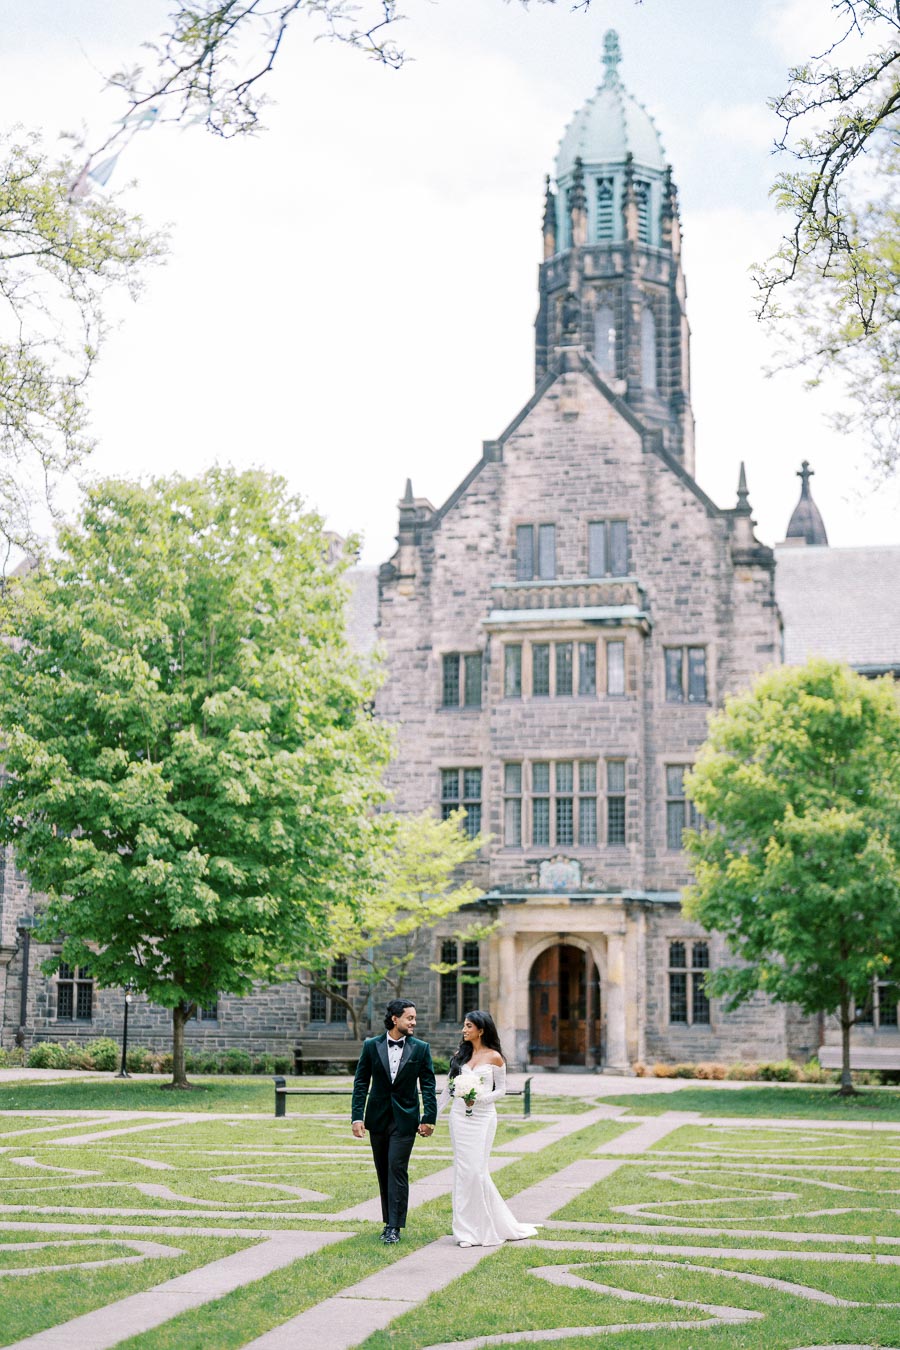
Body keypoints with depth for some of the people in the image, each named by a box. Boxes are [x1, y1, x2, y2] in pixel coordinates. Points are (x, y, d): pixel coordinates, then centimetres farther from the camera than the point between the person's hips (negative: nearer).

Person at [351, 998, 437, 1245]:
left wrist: (429, 1118, -6)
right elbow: (361, 1083, 1)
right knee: (383, 1172, 9)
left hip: (405, 1120, -2)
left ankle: (394, 1227, -6)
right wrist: (357, 1116, -6)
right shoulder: (371, 1046, -1)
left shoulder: (421, 1048, -2)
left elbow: (428, 1086, 0)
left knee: (397, 1169, -9)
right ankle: (389, 1221, 20)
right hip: (378, 1118, 2)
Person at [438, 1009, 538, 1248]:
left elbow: (501, 1090, 1)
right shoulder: (460, 1055, 10)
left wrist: (480, 1098, -16)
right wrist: (434, 1114, 12)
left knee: (477, 1170, -8)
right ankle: (469, 1231, 9)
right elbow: (449, 1087, 14)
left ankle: (486, 1229, 6)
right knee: (463, 1170, 2)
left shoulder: (494, 1058, -2)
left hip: (483, 1117, -4)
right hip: (459, 1117, 4)